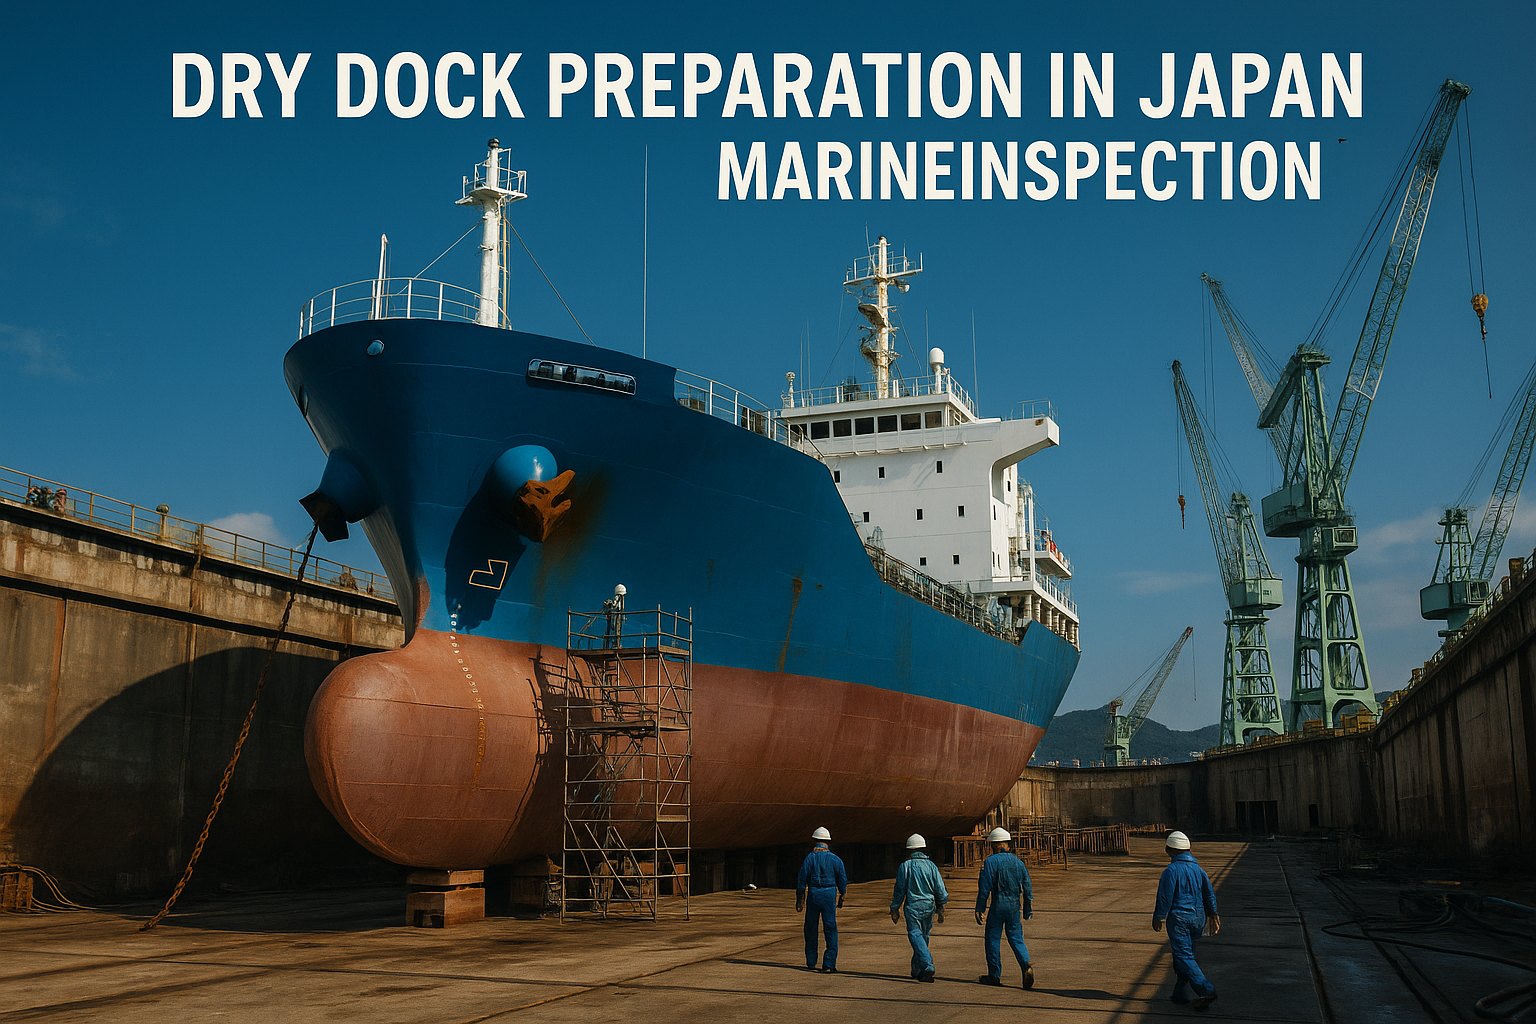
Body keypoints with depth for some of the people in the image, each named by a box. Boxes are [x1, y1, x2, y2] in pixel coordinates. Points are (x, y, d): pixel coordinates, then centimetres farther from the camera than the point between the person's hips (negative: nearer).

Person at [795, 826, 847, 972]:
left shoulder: (809, 858, -4)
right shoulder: (835, 859, -1)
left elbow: (801, 882, -3)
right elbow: (843, 881, 4)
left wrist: (799, 900, 5)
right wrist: (841, 899, 17)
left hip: (812, 896, 0)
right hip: (829, 897, 0)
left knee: (811, 929, 14)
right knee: (831, 930, 3)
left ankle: (811, 962, 20)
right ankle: (829, 964, -4)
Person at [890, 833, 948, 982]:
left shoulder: (905, 866, -5)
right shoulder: (931, 865, 4)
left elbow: (899, 890, -3)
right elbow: (940, 888, 2)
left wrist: (894, 909, 7)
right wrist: (940, 909, 10)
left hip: (913, 907, -4)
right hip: (929, 906, 4)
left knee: (916, 936, -7)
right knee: (923, 936, 16)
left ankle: (927, 966, -26)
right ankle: (917, 970, 24)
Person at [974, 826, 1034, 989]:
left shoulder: (990, 862, -8)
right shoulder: (1018, 862, 9)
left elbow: (984, 888, -11)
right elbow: (1028, 888, 11)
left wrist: (979, 909, -5)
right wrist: (1028, 909, 18)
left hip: (998, 905, -5)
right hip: (1015, 906, 5)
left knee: (993, 939, 7)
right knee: (1016, 939, 10)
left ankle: (994, 975, 11)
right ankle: (1026, 965, -14)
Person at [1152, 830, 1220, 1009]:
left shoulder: (1171, 870, -13)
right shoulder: (1198, 869, 9)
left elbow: (1165, 897, -11)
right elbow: (1210, 895, 12)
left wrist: (1157, 918, 0)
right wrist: (1213, 916, 19)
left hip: (1179, 919, -8)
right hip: (1198, 918, 8)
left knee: (1184, 957, -9)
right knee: (1186, 955, 17)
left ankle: (1206, 990, -21)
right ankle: (1180, 993, 19)